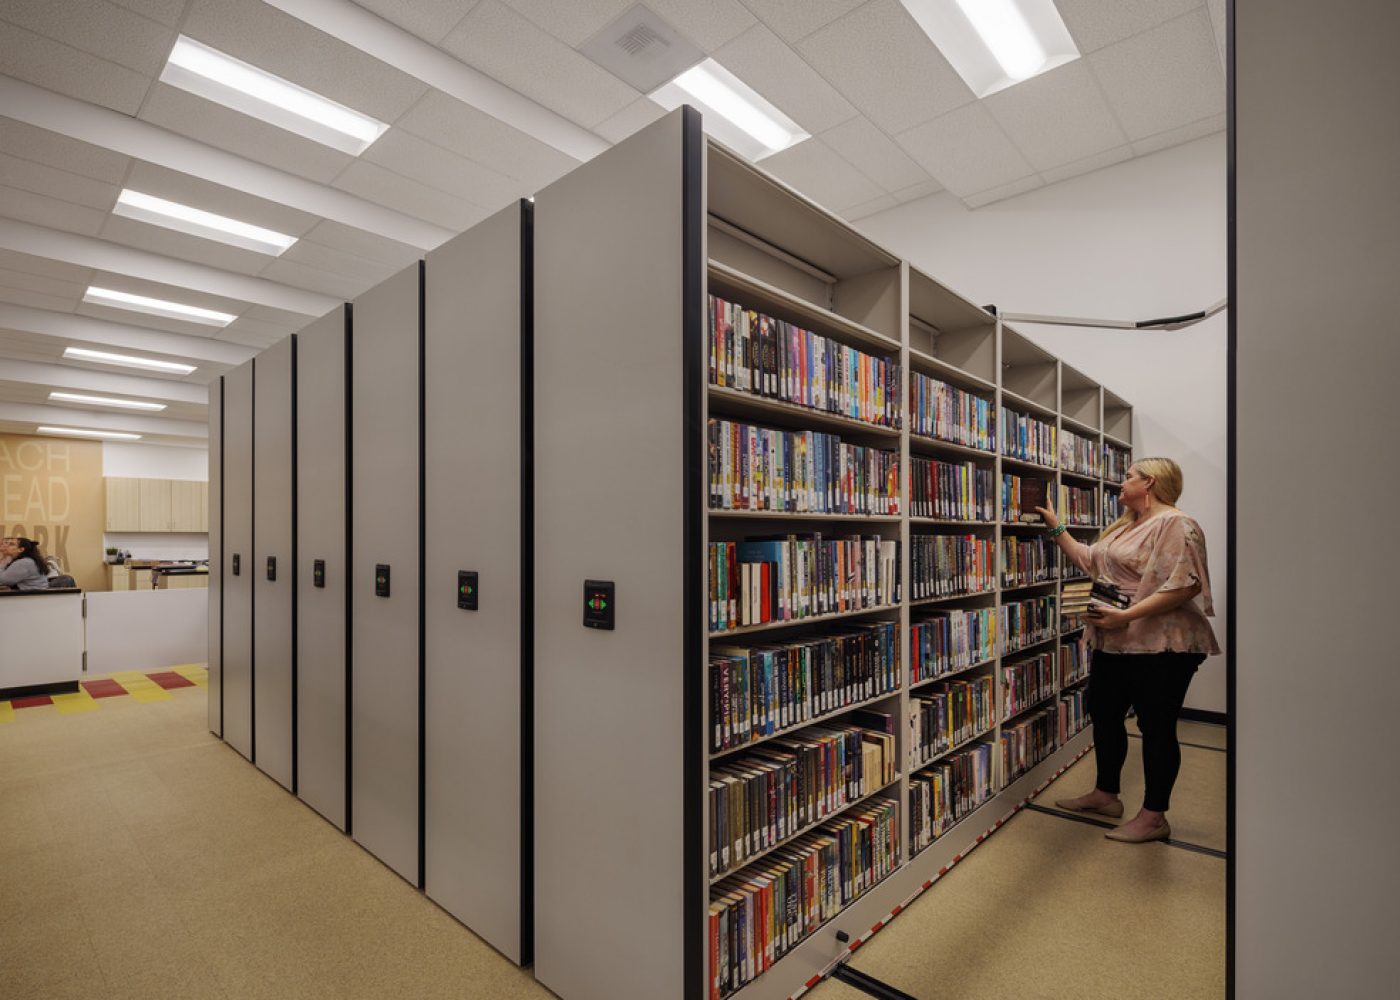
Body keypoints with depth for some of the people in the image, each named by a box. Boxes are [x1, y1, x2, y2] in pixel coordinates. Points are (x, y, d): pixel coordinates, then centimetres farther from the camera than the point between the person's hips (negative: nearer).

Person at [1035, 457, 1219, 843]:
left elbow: (1185, 585, -25)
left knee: (1156, 727, 3)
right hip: (1114, 644, 10)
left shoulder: (1174, 524, -15)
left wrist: (1126, 615, -28)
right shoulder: (1126, 526, 16)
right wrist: (1055, 527, 24)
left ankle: (1153, 817, 17)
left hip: (1159, 648, -10)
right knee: (1104, 716, 17)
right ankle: (1105, 794, 34)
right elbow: (1089, 559, 25)